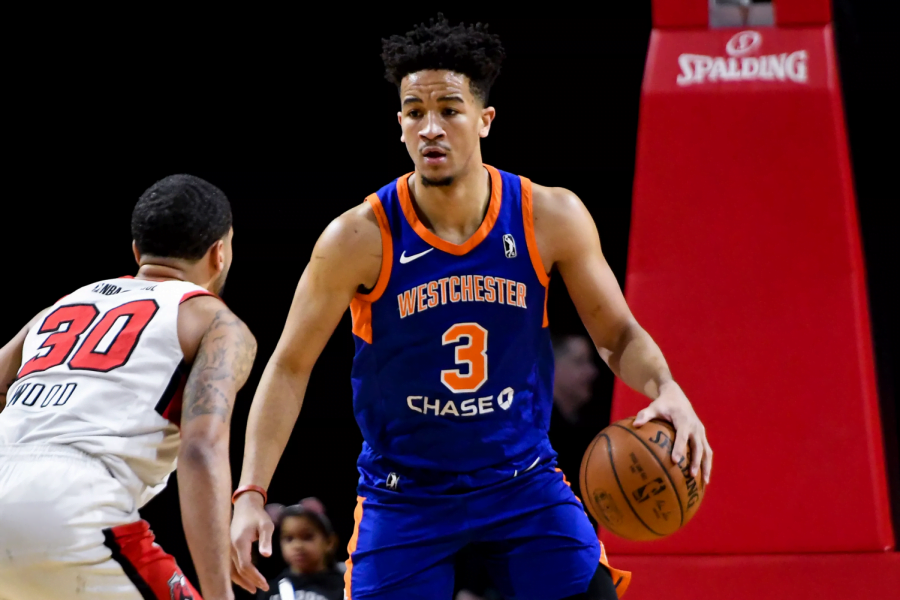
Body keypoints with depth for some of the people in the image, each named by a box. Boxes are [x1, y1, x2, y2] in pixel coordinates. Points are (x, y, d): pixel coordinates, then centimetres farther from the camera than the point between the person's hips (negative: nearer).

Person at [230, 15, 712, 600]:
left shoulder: (551, 218, -9)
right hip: (403, 495, -1)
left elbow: (618, 336, 2)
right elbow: (290, 366, -5)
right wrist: (250, 494, -13)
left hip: (523, 480, 2)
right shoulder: (360, 239, -15)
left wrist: (666, 388, -20)